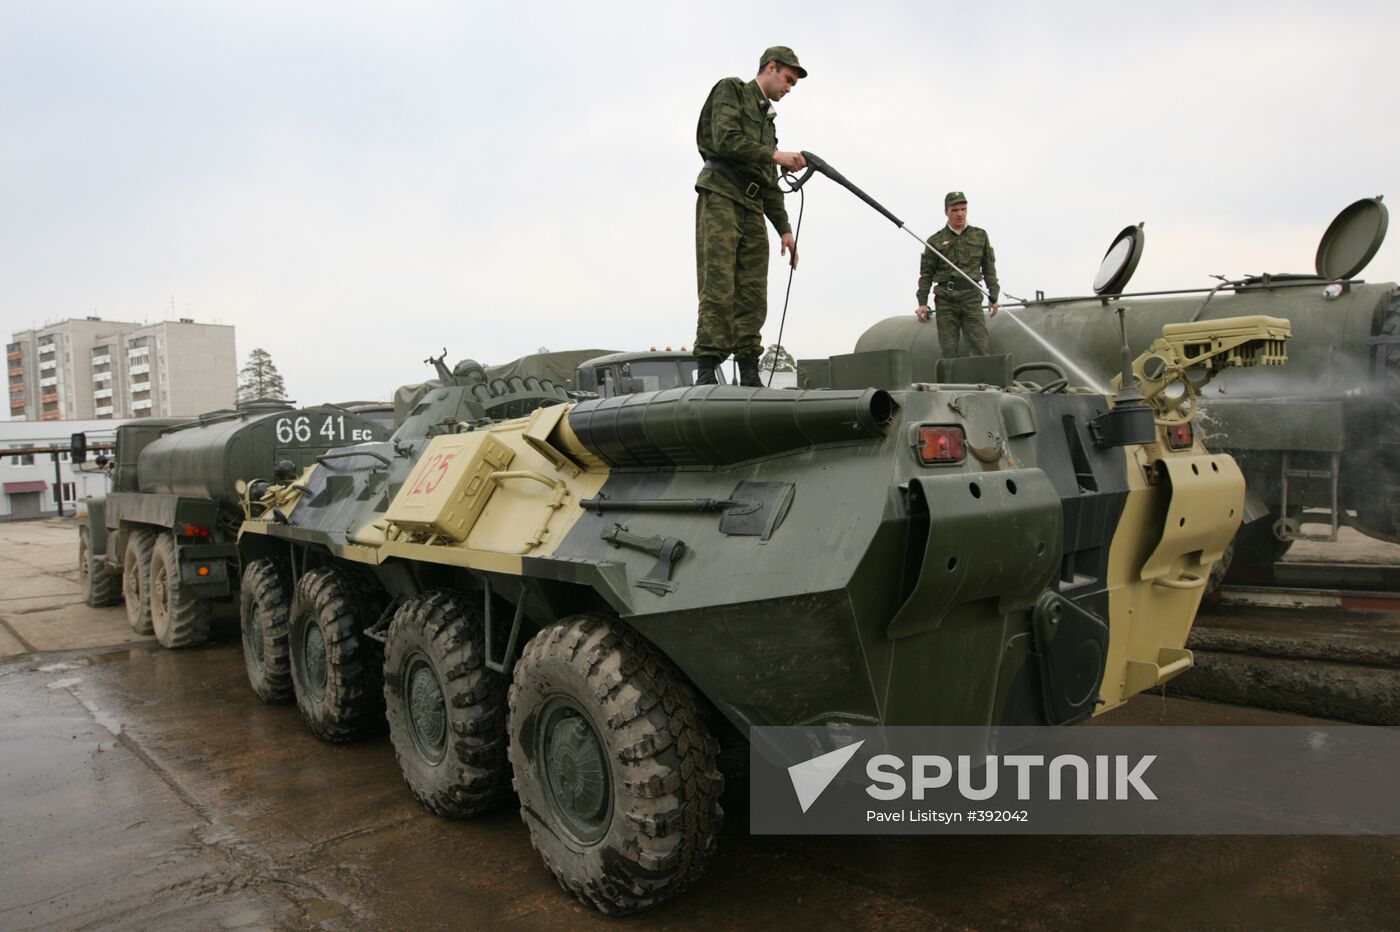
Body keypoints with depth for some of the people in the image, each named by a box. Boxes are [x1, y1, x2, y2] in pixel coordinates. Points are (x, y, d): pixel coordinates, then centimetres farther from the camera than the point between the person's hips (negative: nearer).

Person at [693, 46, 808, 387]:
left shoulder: (766, 118, 30)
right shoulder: (732, 90, 9)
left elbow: (770, 184, 26)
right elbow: (725, 141, -10)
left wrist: (784, 228, 19)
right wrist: (774, 155, -10)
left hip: (752, 208, 8)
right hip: (720, 197, -7)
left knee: (753, 295, 0)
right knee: (718, 289, -16)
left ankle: (749, 377, 0)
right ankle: (706, 374, -19)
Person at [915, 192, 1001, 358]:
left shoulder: (980, 235, 13)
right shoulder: (935, 241, 8)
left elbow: (989, 268, 14)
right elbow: (926, 274, 7)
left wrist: (994, 297, 8)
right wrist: (922, 303, -2)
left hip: (971, 297, 1)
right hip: (945, 300, -1)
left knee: (979, 346, -8)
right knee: (948, 349, -2)